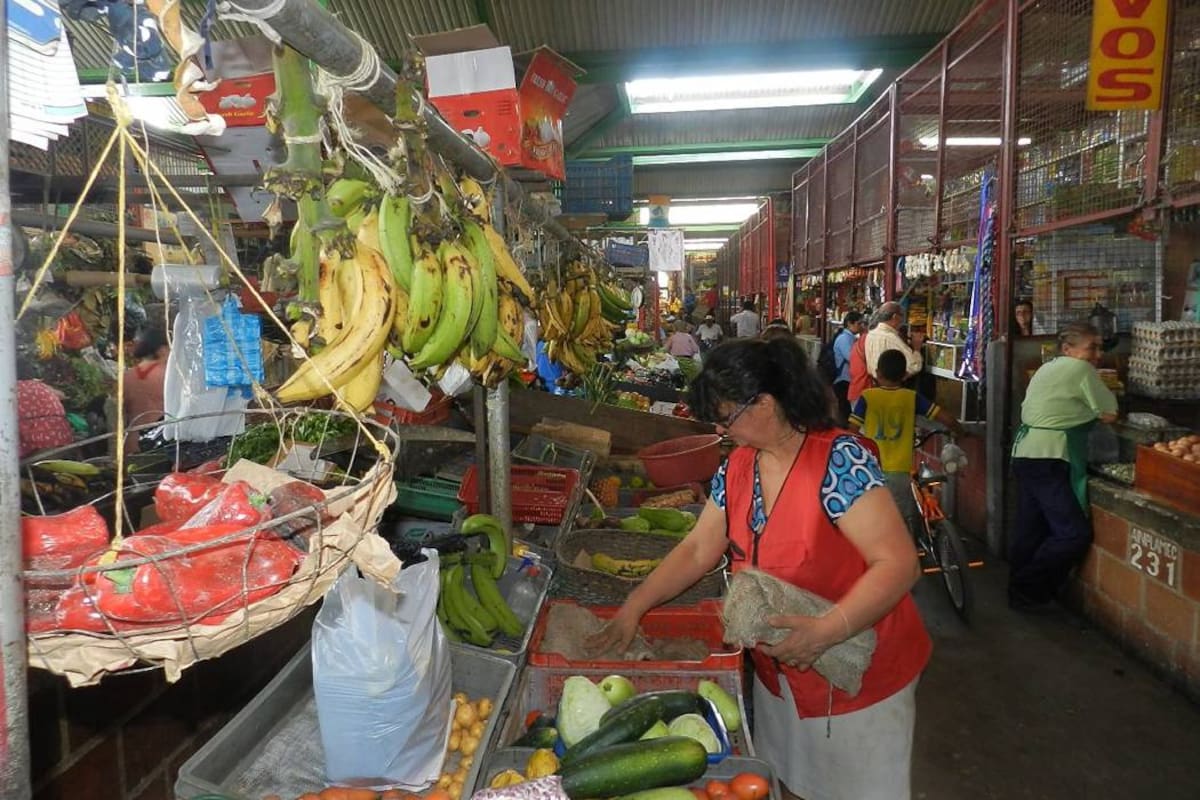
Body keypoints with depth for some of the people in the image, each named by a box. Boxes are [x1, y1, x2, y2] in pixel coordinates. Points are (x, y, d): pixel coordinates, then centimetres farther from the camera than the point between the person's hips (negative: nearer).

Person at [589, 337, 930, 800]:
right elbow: (698, 550, 5)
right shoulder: (738, 468, -2)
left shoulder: (839, 460, -24)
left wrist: (827, 631, -35)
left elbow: (898, 564, -26)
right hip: (778, 676, 6)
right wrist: (635, 606, -1)